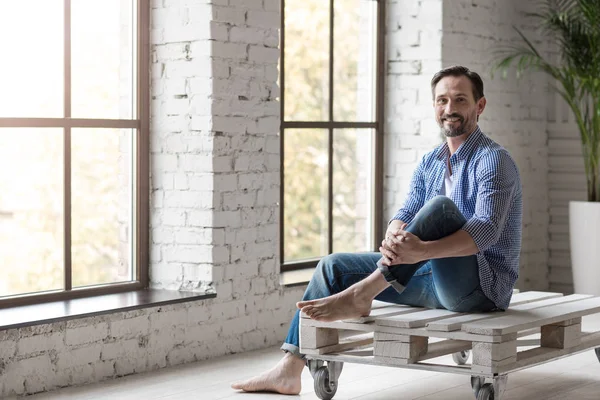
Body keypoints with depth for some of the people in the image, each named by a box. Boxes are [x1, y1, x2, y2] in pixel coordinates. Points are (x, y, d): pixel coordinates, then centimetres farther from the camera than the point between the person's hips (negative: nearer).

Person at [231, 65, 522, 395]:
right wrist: (394, 237, -24)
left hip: (483, 284, -8)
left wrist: (421, 251, -41)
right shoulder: (429, 163, 14)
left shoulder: (493, 160, -11)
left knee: (440, 207, -34)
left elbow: (486, 231, -26)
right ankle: (290, 369, -4)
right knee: (333, 266, 2)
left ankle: (358, 297, -35)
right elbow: (405, 215, 3)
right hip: (436, 281, 8)